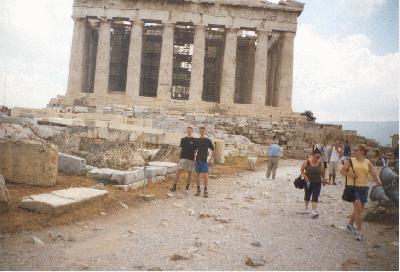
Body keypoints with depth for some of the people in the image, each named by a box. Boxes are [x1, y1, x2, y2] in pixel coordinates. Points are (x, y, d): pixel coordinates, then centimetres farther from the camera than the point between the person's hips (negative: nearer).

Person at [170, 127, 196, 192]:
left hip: (191, 159, 0)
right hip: (183, 158, 1)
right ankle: (174, 187, -6)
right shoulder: (183, 139, 8)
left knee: (189, 173, 5)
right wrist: (179, 158, 8)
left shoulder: (194, 140, 4)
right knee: (178, 172, -7)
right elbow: (181, 149, 11)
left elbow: (195, 150, 6)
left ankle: (187, 187, 14)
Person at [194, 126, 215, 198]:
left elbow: (213, 150, 5)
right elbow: (195, 150, 13)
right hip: (198, 160, 3)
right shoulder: (197, 141, 7)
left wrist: (212, 159, -3)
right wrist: (194, 158, 4)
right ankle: (198, 189, 17)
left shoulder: (208, 141, 1)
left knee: (205, 175, -8)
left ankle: (205, 191, 1)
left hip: (205, 160, -2)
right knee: (197, 175, 5)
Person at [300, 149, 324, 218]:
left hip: (317, 183, 1)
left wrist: (322, 179, 10)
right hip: (308, 182, -1)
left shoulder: (321, 163, -3)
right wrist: (305, 177, -13)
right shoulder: (307, 162, -10)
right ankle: (306, 208, 37)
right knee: (307, 195, 13)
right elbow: (302, 170, -3)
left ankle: (314, 211, -11)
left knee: (315, 197, -7)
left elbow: (322, 172, 9)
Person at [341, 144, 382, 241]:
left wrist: (378, 181, -18)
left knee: (359, 209, 13)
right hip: (353, 187, -3)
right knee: (358, 208, -12)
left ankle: (350, 224, 35)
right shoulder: (351, 161, 1)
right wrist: (350, 175, -14)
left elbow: (374, 174, 1)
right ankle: (359, 231, -5)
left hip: (364, 188, 4)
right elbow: (342, 170, 3)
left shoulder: (367, 163, 6)